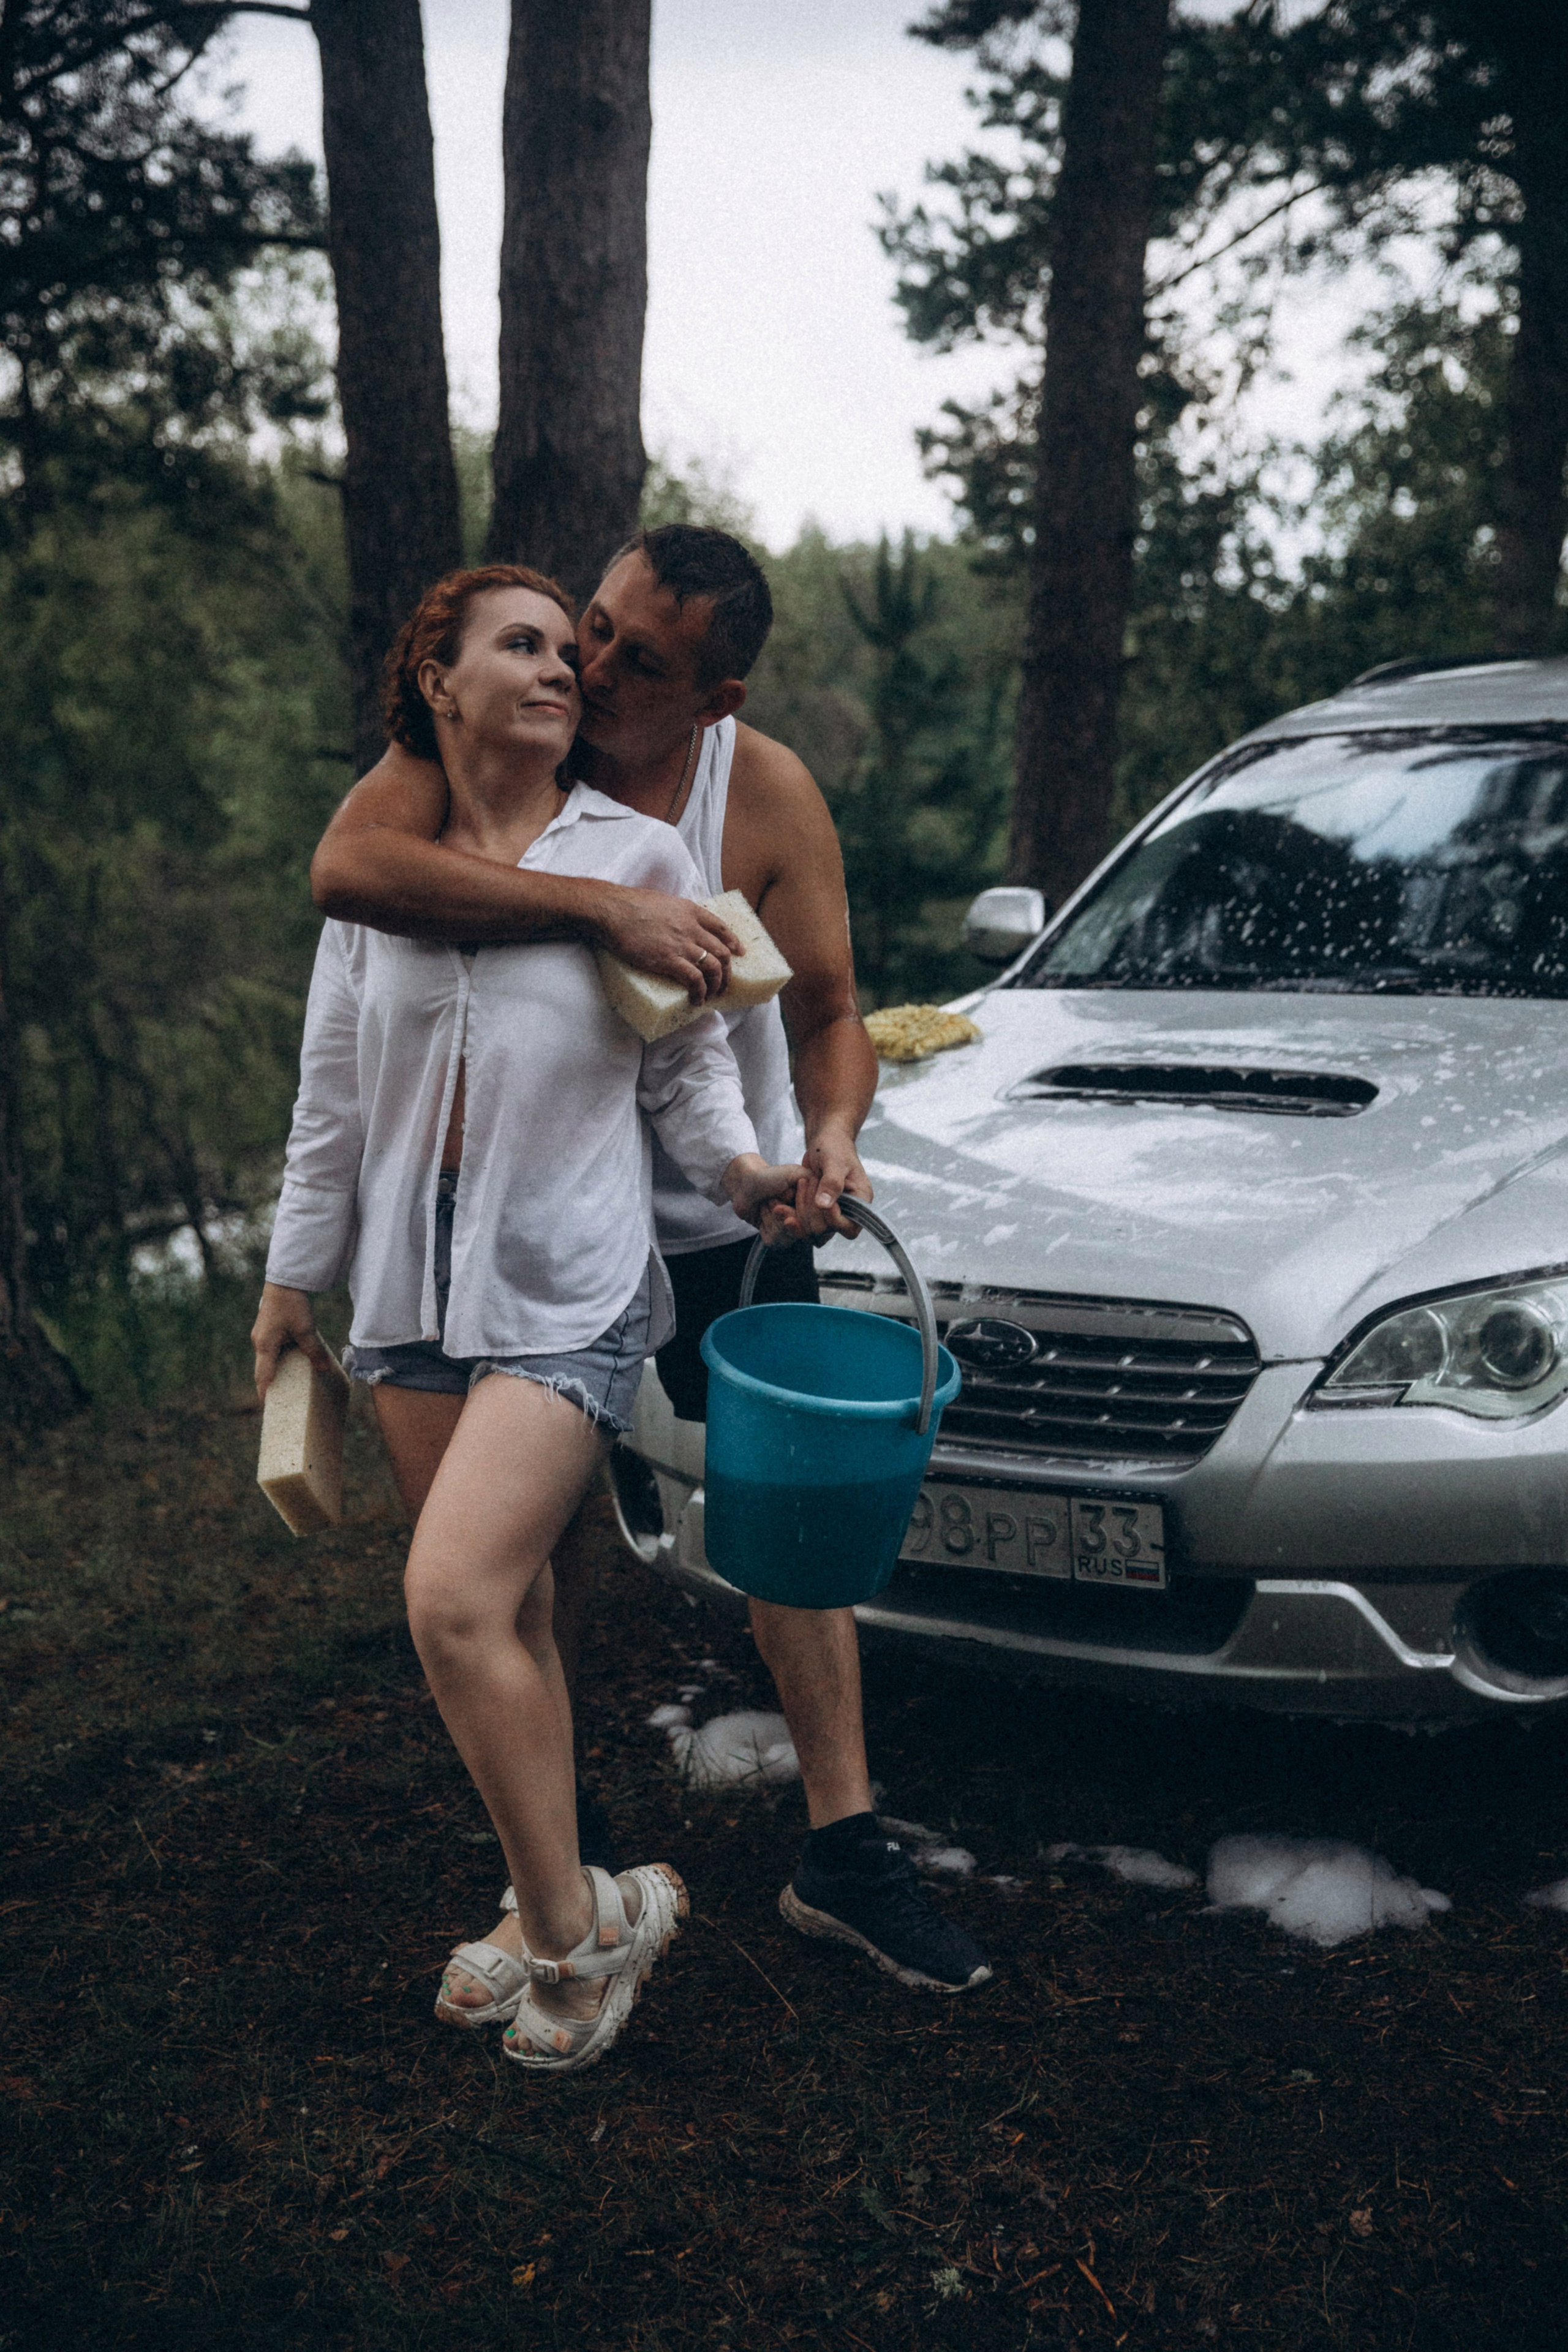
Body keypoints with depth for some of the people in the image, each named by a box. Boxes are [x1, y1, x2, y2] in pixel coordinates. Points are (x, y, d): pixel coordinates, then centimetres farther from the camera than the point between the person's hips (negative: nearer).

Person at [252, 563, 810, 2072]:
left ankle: (570, 1926, -2)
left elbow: (690, 1057, 4)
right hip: (414, 1282, 4)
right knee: (503, 1614, 11)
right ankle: (550, 1912, 27)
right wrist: (294, 1275, 17)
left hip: (569, 1288, -4)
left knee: (455, 1601, -17)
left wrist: (741, 1172, -14)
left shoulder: (637, 857, 0)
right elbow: (332, 1093, 15)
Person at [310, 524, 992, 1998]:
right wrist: (602, 912, -44)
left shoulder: (768, 793, -15)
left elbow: (829, 1012, -8)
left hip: (727, 1216, 1)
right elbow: (345, 867, -38)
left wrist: (832, 1135, -32)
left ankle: (841, 1853, 12)